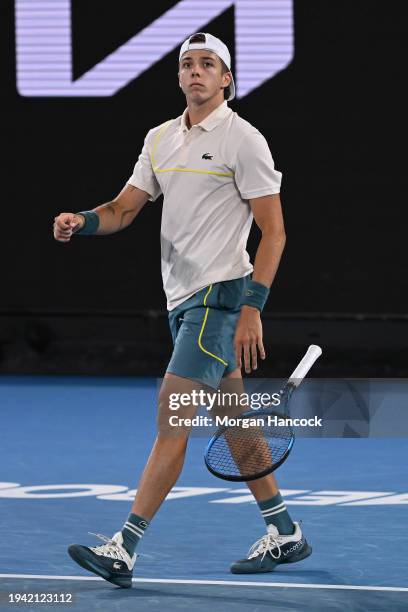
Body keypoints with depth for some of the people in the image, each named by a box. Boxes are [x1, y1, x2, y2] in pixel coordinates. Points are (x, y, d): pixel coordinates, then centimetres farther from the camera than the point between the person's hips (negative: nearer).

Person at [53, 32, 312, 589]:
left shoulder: (243, 140, -8)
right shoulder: (161, 138, 13)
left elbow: (274, 232, -10)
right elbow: (123, 210, 12)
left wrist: (252, 308, -17)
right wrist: (80, 222, -10)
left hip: (221, 293, -8)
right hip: (184, 297, 8)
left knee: (172, 418, -12)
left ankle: (124, 550, -16)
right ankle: (284, 533, 22)